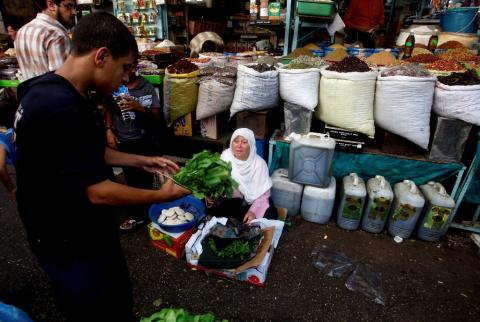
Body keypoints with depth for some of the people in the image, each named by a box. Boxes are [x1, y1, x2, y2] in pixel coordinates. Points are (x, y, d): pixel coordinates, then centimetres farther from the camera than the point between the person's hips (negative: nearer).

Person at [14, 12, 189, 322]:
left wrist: (142, 161, 6)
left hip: (87, 230, 9)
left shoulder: (66, 95, 1)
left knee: (119, 297, 28)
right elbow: (97, 191, -29)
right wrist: (162, 196, -16)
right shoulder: (59, 107, -32)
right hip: (69, 244, -8)